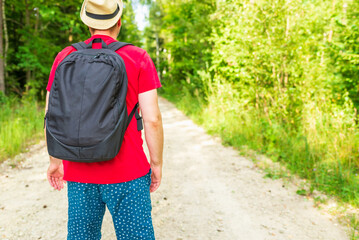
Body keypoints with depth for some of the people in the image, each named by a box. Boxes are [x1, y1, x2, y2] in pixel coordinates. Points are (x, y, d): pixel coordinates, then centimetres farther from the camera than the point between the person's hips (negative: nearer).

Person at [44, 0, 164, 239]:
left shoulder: (65, 58, 2)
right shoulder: (138, 58, -7)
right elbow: (152, 118, -12)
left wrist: (55, 161, 15)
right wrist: (157, 163, 1)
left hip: (79, 173, 4)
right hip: (127, 174, -3)